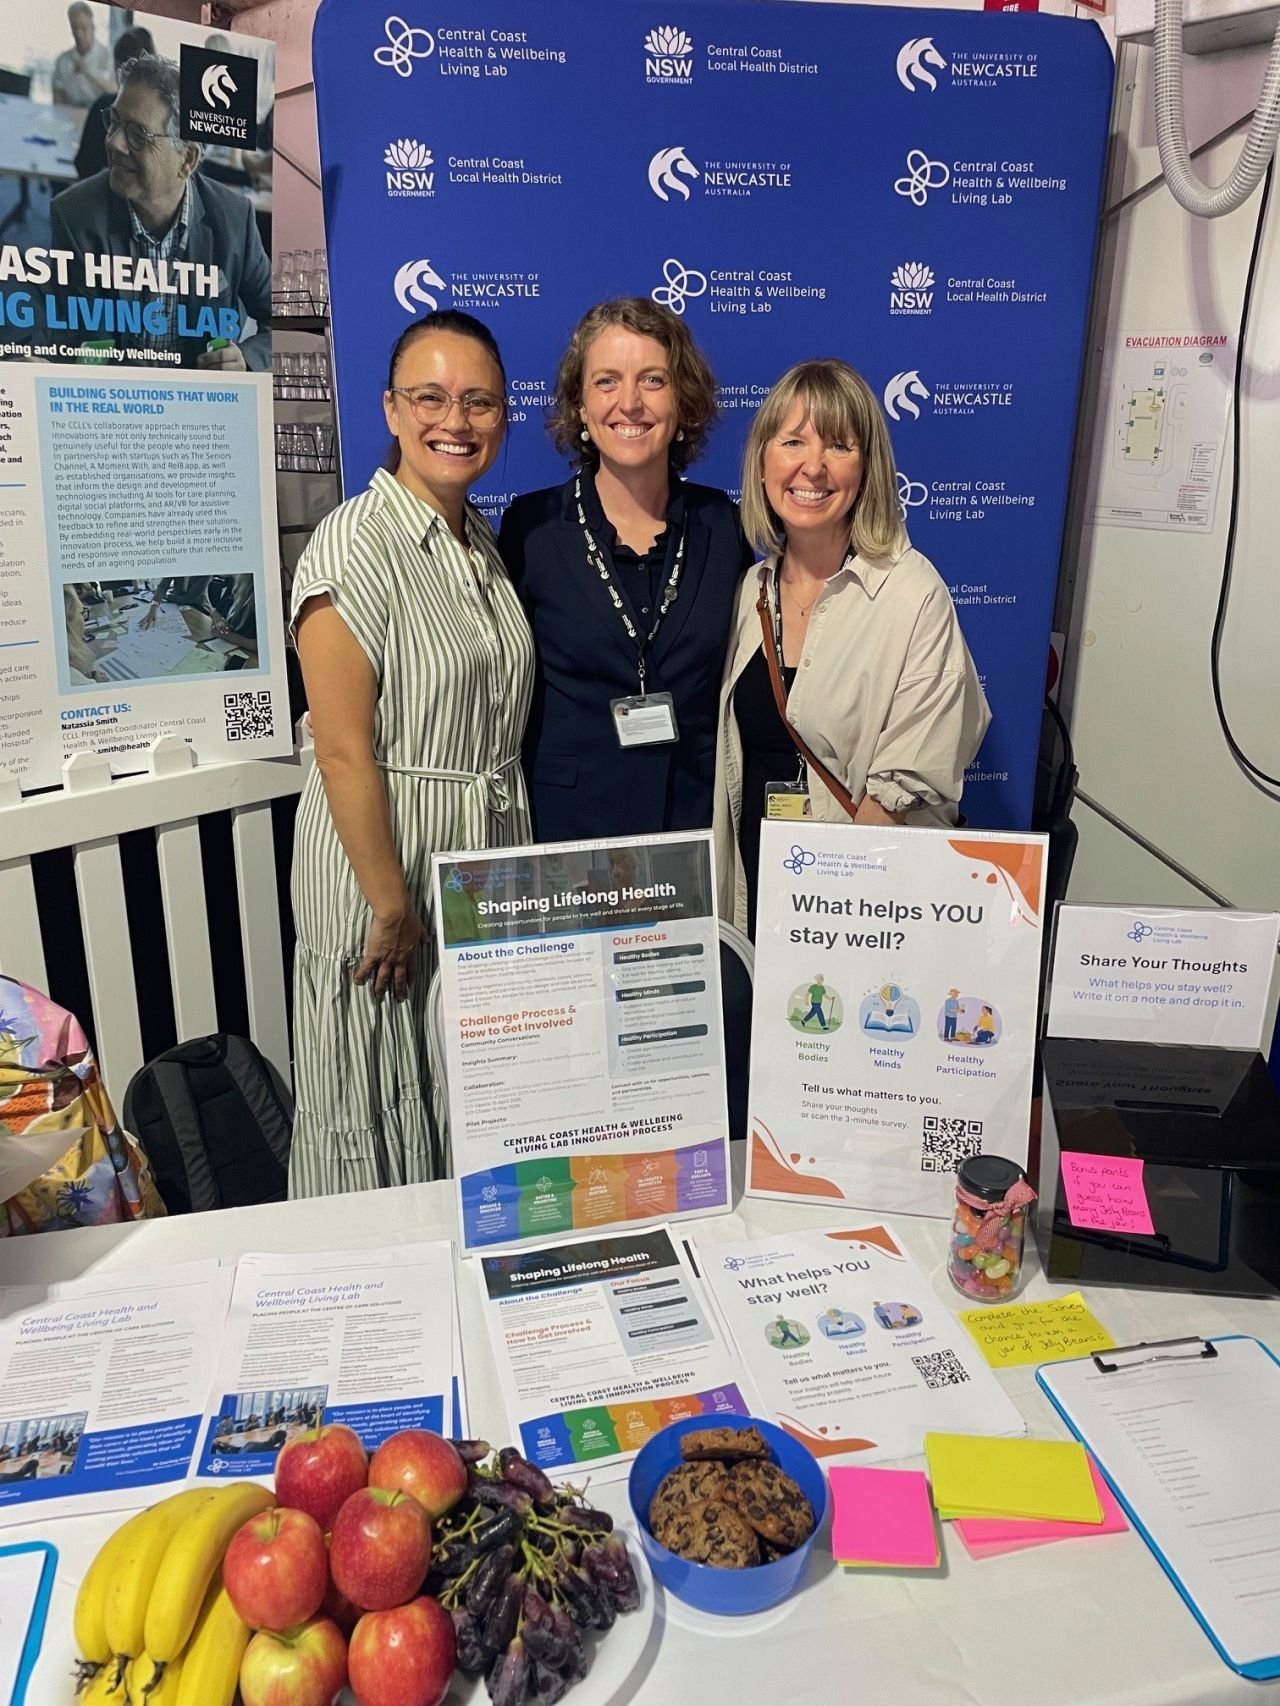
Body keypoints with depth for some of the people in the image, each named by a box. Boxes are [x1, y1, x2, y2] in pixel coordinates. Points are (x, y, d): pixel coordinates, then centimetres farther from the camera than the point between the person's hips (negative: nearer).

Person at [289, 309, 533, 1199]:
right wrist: (392, 906, -17)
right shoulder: (356, 544, -14)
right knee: (381, 1133, 8)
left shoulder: (488, 542, 9)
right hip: (385, 862, -7)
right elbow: (345, 754, -18)